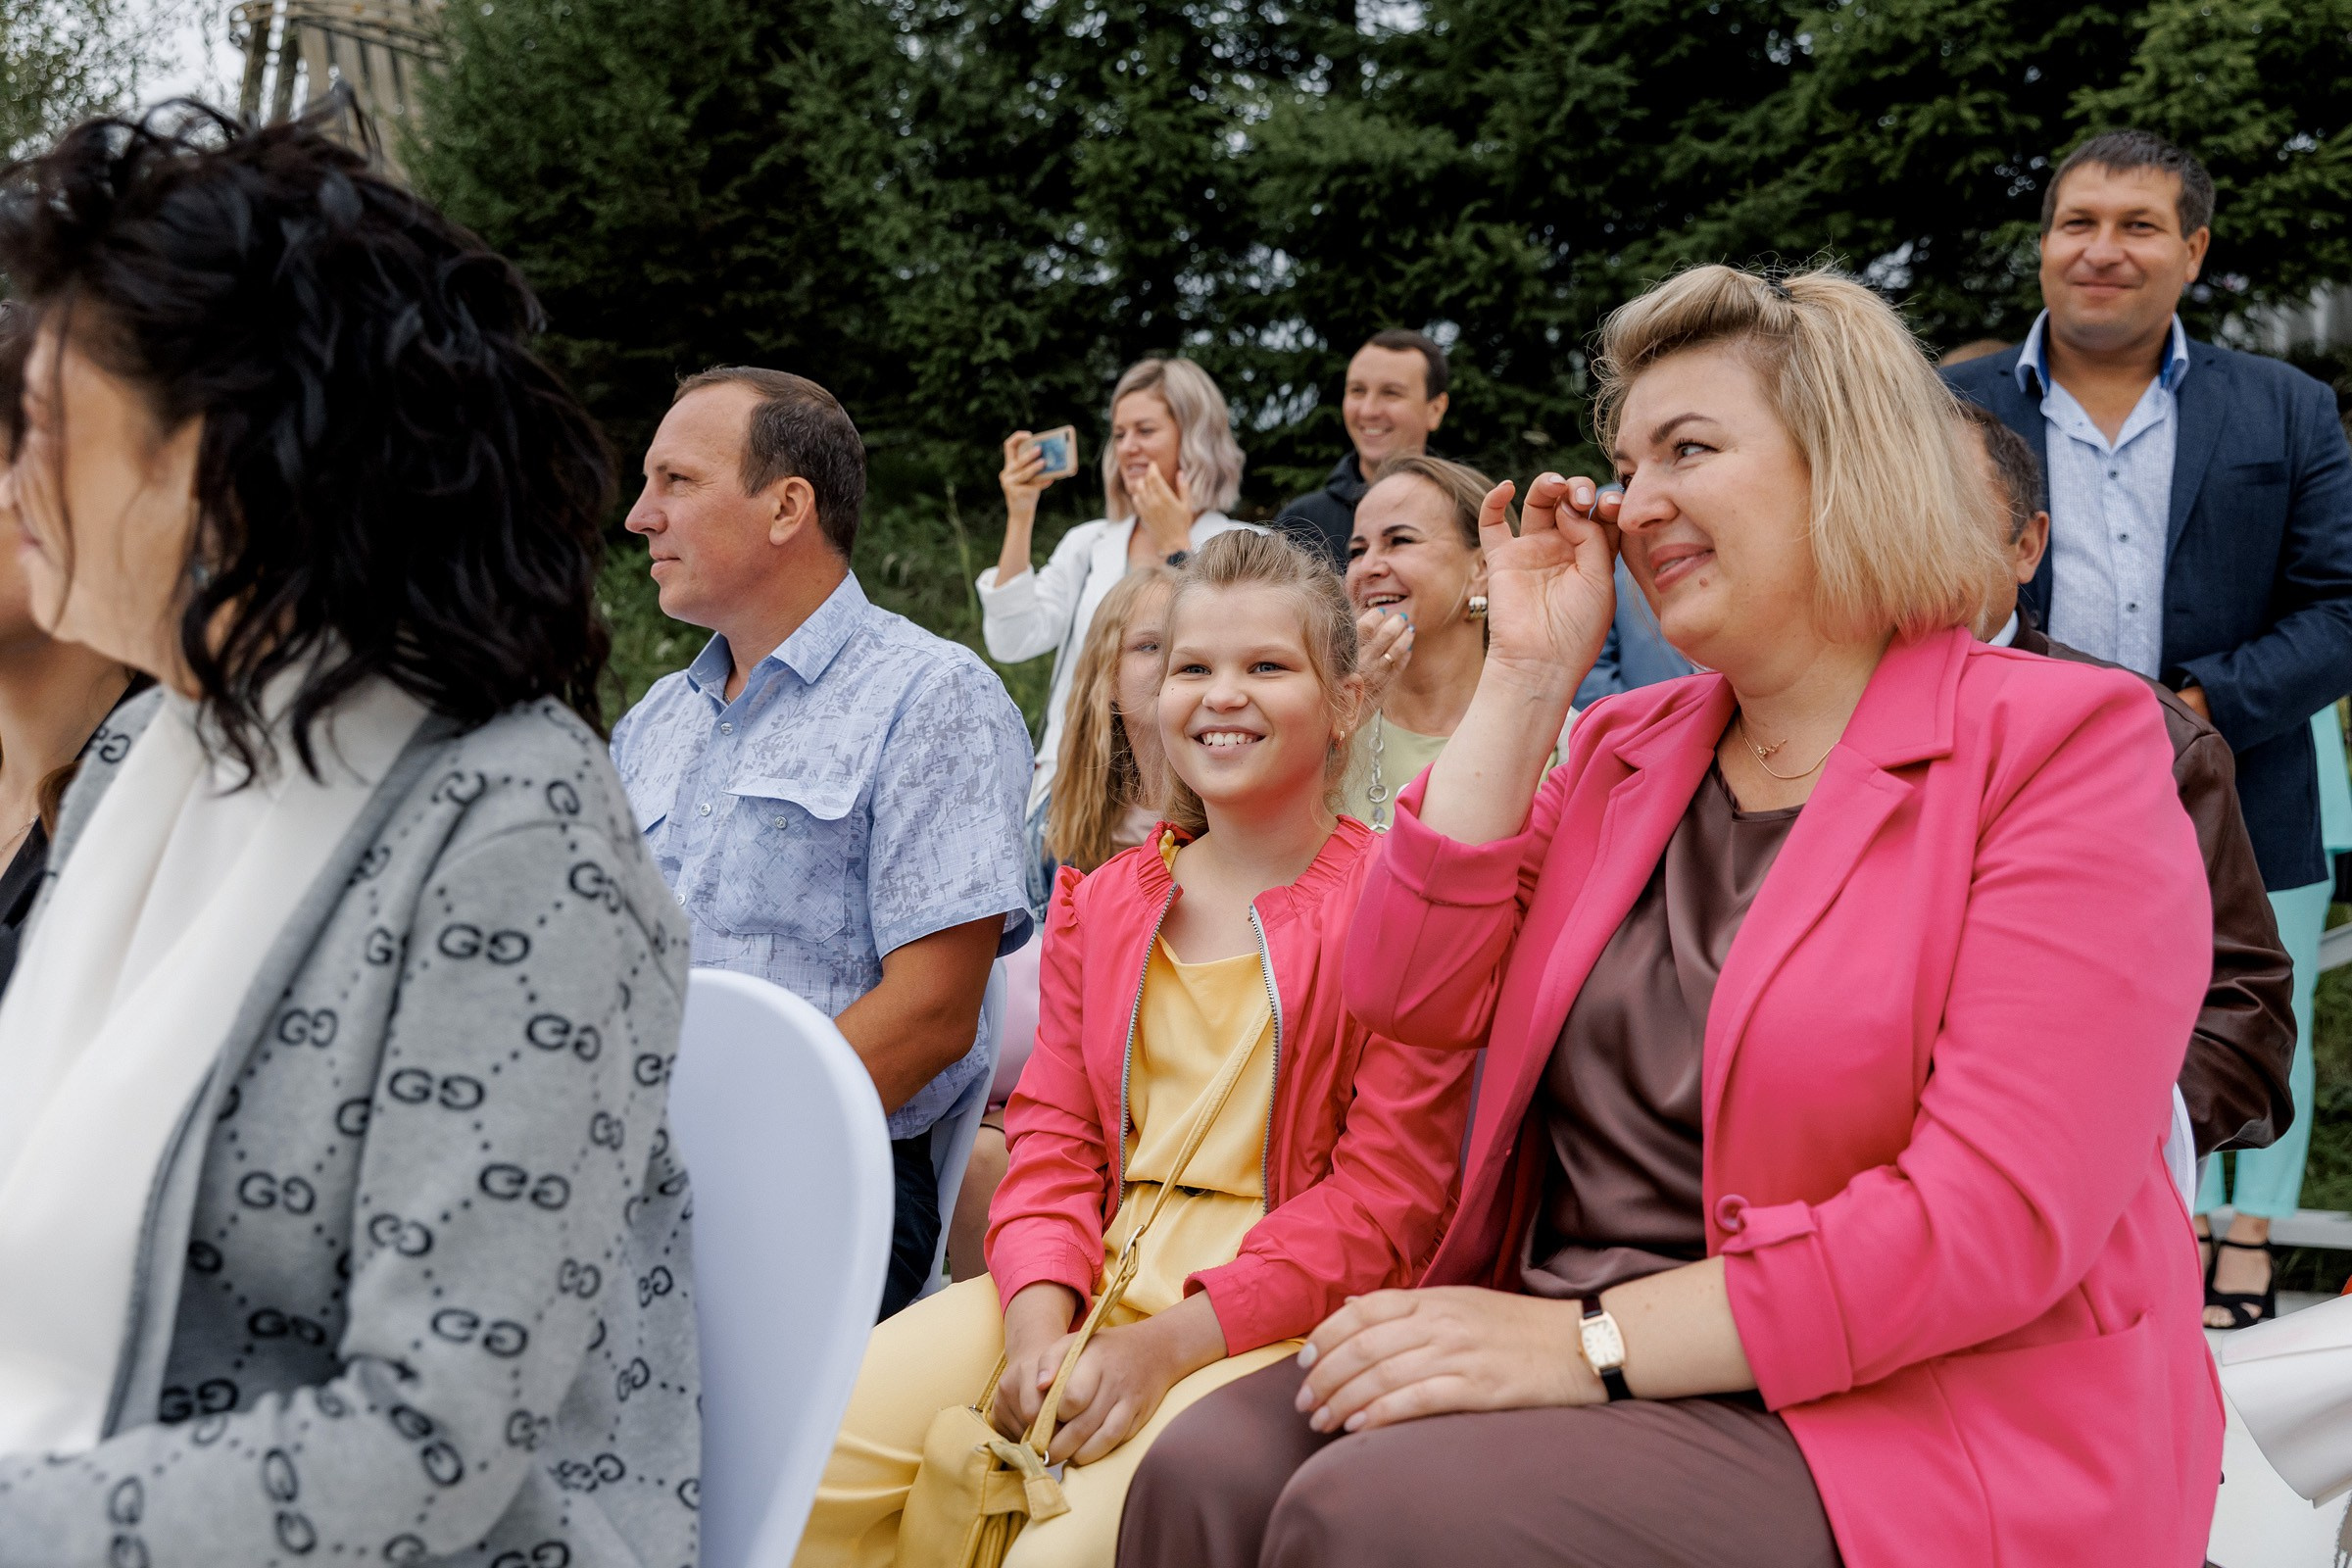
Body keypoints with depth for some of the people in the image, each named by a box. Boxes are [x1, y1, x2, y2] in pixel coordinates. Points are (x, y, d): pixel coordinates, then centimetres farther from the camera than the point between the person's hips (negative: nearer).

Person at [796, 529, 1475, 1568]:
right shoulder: (1102, 903, 17)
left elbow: (1387, 1197, -8)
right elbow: (1055, 1138, 12)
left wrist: (1170, 1341, -17)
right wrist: (1037, 1323, -9)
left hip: (1273, 1308, -5)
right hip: (1095, 1275, 5)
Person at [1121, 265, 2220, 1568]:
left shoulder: (2064, 744, -8)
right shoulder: (1621, 748, 13)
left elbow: (1996, 1214, -18)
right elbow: (1409, 994, 2)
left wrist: (1592, 1342, -21)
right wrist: (1527, 676, 1)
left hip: (1905, 1428, -5)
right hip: (1577, 1367, 6)